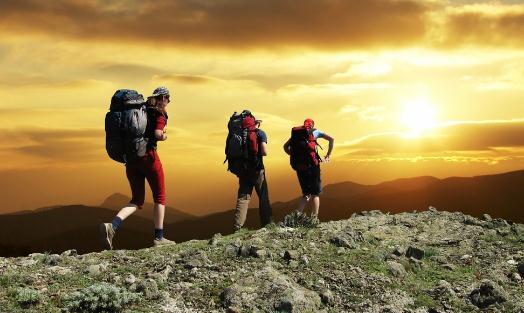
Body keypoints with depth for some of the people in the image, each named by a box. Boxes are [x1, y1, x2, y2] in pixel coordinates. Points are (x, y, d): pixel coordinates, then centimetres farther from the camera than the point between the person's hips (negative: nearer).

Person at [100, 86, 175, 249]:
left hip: (130, 159, 6)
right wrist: (164, 136, 3)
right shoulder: (160, 113, -2)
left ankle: (112, 226, -14)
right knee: (160, 197, 11)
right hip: (148, 156, -6)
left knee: (137, 200, 10)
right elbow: (158, 134, -17)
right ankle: (158, 238, 9)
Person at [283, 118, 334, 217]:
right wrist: (328, 155, 2)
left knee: (306, 193, 15)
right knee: (315, 194, 7)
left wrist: (294, 156, 12)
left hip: (299, 166, 3)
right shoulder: (315, 131, 8)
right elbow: (331, 139, -2)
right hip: (312, 165, -3)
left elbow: (285, 146, 9)